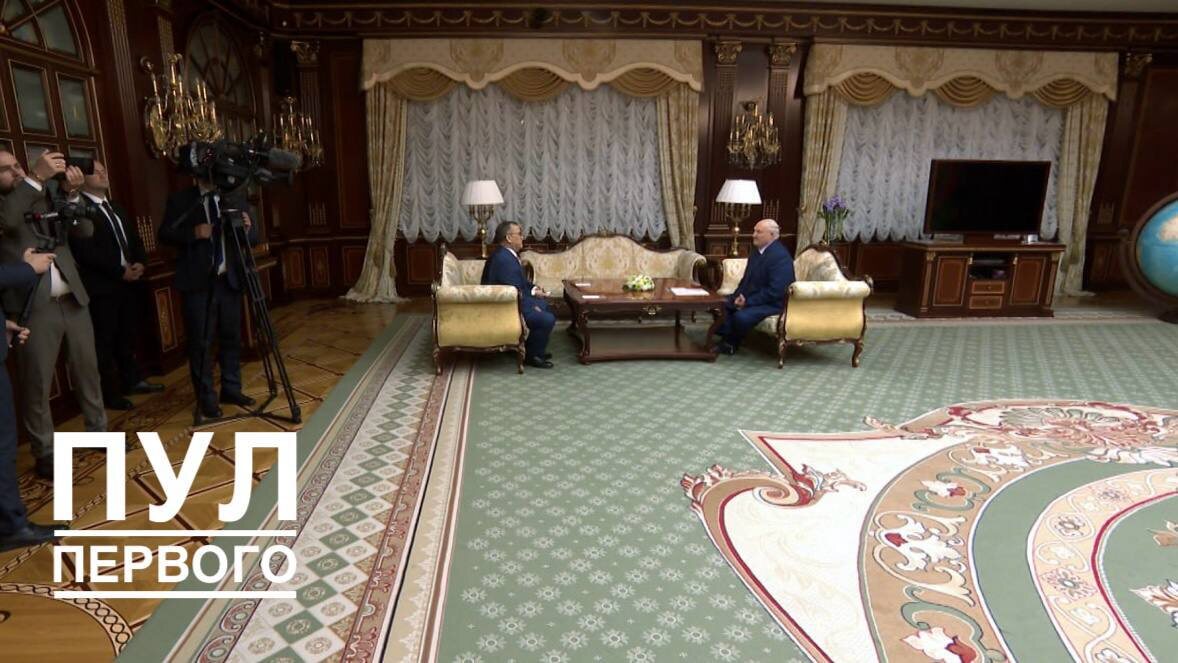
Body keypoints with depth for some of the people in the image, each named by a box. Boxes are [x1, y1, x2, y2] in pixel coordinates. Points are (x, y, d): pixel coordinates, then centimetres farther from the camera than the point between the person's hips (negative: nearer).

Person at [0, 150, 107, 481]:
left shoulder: (45, 198, 12)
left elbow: (85, 230, 4)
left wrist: (70, 193, -9)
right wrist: (37, 177, -25)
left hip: (73, 300, 5)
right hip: (33, 307, -5)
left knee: (88, 372, 15)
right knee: (37, 385, 5)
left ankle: (98, 432, 31)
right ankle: (45, 454, 16)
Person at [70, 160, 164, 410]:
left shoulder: (116, 208, 19)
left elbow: (135, 238, 16)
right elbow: (85, 251, -17)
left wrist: (139, 263, -3)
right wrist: (120, 271, -16)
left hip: (128, 281, 8)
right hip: (102, 286, -8)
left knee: (128, 336, 16)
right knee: (105, 342, 0)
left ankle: (132, 380, 29)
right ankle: (109, 393, 8)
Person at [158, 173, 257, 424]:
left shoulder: (233, 199, 9)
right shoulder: (180, 200, 2)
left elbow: (253, 238, 8)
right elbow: (165, 235, -2)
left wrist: (247, 229, -14)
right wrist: (192, 234, -19)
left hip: (229, 279, 3)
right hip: (197, 281, -3)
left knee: (232, 337, 9)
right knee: (200, 342, 1)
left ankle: (231, 389, 21)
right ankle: (206, 398, 8)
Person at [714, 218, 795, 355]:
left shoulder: (780, 256, -21)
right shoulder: (756, 250, 6)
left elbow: (775, 291, -26)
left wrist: (748, 302, -23)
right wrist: (739, 295, -4)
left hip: (772, 302, -9)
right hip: (749, 297, 9)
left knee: (741, 316, -30)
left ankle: (732, 344, -2)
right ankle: (727, 338, -3)